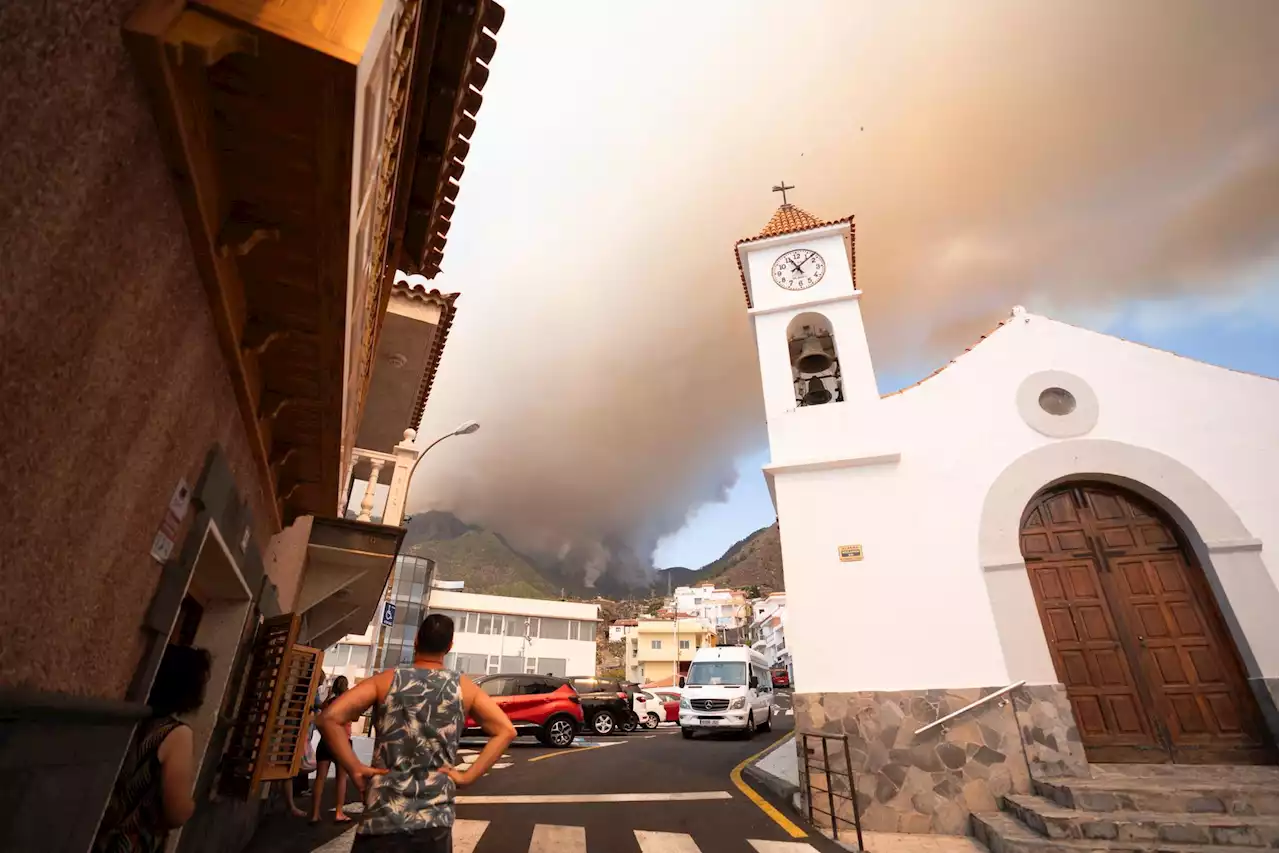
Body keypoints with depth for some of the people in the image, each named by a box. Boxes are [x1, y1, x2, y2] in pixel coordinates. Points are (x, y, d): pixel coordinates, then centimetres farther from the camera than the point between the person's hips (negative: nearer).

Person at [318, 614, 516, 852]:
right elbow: (506, 731, -3)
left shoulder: (387, 680, -2)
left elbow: (329, 718, -11)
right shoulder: (464, 688, 2)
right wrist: (468, 776, -1)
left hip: (382, 815, -1)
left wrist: (356, 770, -4)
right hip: (435, 819, 2)